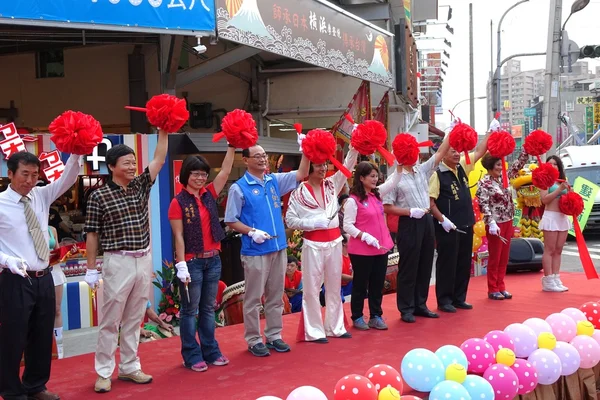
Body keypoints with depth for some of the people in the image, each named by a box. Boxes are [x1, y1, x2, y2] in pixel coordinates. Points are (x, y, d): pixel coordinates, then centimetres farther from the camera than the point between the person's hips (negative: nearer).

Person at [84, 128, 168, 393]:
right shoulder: (99, 196, -6)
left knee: (134, 319, 12)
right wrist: (91, 269, -5)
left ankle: (129, 367, 22)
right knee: (110, 320, 1)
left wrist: (163, 131, -3)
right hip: (118, 262, -5)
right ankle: (104, 373, 10)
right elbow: (92, 234, -4)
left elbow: (159, 159, 3)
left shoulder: (141, 186, 7)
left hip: (144, 260, 5)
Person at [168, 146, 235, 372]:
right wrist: (181, 265, -16)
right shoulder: (178, 202, -8)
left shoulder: (209, 194, 7)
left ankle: (211, 351, 23)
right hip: (192, 262, -5)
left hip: (213, 260, 6)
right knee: (190, 310, 4)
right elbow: (179, 236, -11)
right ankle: (192, 356, 12)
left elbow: (225, 171, 4)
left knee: (208, 308, 14)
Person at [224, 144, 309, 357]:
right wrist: (251, 232, -19)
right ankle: (253, 340, 13)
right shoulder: (239, 188, -7)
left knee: (276, 296, 13)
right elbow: (231, 220, -5)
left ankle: (274, 335, 24)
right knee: (254, 297, 2)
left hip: (278, 247, 6)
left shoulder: (274, 181, 8)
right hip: (254, 251, -5)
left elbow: (301, 174, 8)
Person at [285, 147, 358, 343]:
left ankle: (335, 327, 24)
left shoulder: (331, 185, 6)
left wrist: (354, 147, -14)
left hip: (334, 242, 5)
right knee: (312, 288, 1)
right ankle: (314, 331, 10)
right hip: (313, 245, -5)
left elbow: (346, 167, 0)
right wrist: (312, 223, -16)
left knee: (334, 287, 13)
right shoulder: (299, 191, -6)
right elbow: (290, 220, -5)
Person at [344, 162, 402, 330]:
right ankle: (357, 317, 17)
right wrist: (365, 236, -24)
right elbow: (347, 226, -15)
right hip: (361, 250, -7)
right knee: (360, 284, 5)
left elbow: (393, 182, 11)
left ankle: (376, 316, 22)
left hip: (381, 248, 7)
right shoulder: (353, 200, -13)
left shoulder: (377, 193, 7)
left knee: (378, 283, 12)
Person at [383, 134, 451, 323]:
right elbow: (387, 207, -10)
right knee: (408, 267, 1)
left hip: (427, 221, 7)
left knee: (425, 265, 12)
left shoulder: (422, 170, 8)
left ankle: (420, 305, 23)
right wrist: (410, 212, -17)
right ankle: (406, 309, 11)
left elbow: (440, 153, 8)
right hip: (409, 224, -6)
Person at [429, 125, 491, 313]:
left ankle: (459, 298, 23)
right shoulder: (438, 175, -13)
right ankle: (444, 301, 9)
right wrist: (442, 219, -20)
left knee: (464, 263, 12)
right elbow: (429, 201, -15)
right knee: (447, 263, 0)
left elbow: (478, 152, 16)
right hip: (448, 227, -7)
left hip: (466, 225, 7)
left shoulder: (462, 167, 8)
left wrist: (490, 132, 11)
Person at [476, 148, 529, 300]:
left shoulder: (504, 177, 8)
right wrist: (491, 223, -26)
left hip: (507, 222, 7)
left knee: (504, 257, 11)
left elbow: (518, 165, 12)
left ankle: (501, 287, 19)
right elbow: (484, 205, -18)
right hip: (495, 224, -7)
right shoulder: (484, 183, -12)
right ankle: (493, 289, 10)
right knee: (495, 257, 1)